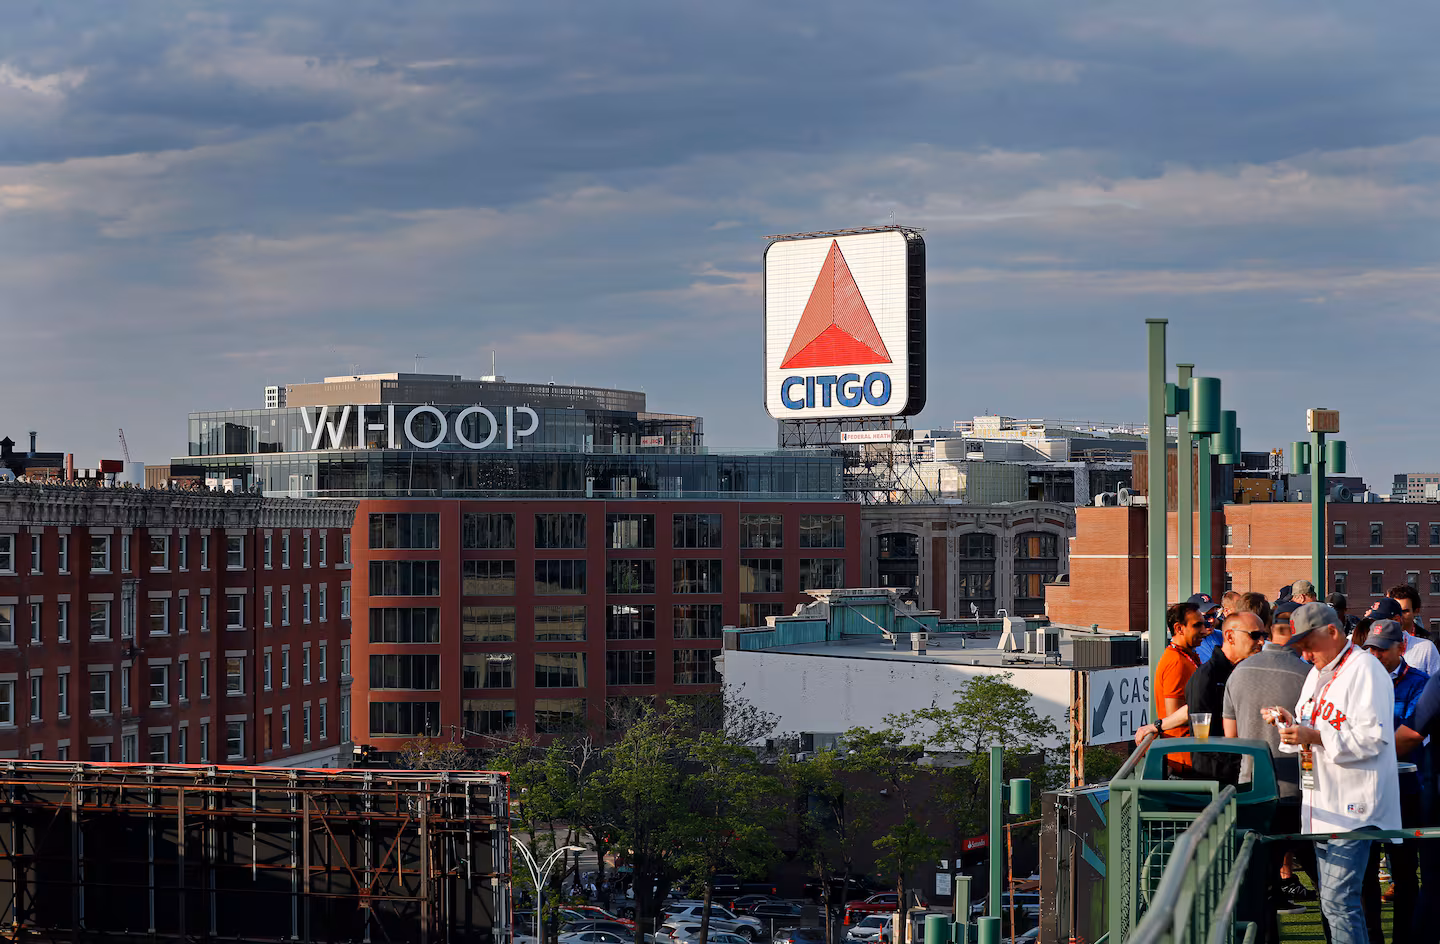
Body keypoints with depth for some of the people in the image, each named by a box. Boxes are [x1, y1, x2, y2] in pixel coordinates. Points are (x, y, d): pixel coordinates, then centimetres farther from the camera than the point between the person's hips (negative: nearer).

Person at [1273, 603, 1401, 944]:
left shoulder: (1365, 670, -10)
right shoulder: (1317, 675, 20)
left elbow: (1372, 737, -19)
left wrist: (1314, 736, -23)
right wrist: (1291, 721, 5)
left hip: (1352, 808, -10)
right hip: (1323, 807, 10)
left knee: (1338, 901, -15)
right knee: (1333, 900, 12)